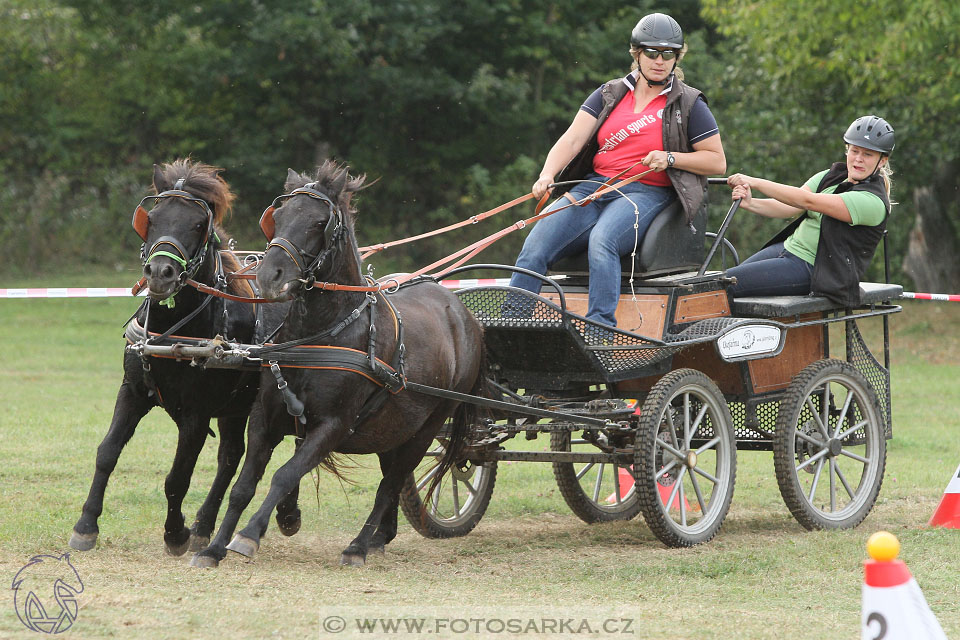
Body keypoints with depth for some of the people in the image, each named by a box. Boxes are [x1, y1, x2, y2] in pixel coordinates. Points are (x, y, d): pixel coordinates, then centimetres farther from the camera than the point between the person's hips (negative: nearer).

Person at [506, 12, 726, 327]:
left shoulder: (688, 104, 6)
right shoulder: (611, 94, 14)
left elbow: (717, 161, 6)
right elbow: (572, 139, 5)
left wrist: (670, 158, -9)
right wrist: (547, 175, -14)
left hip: (645, 192, -4)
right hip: (593, 185, 4)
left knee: (601, 241, -37)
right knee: (534, 247, -17)